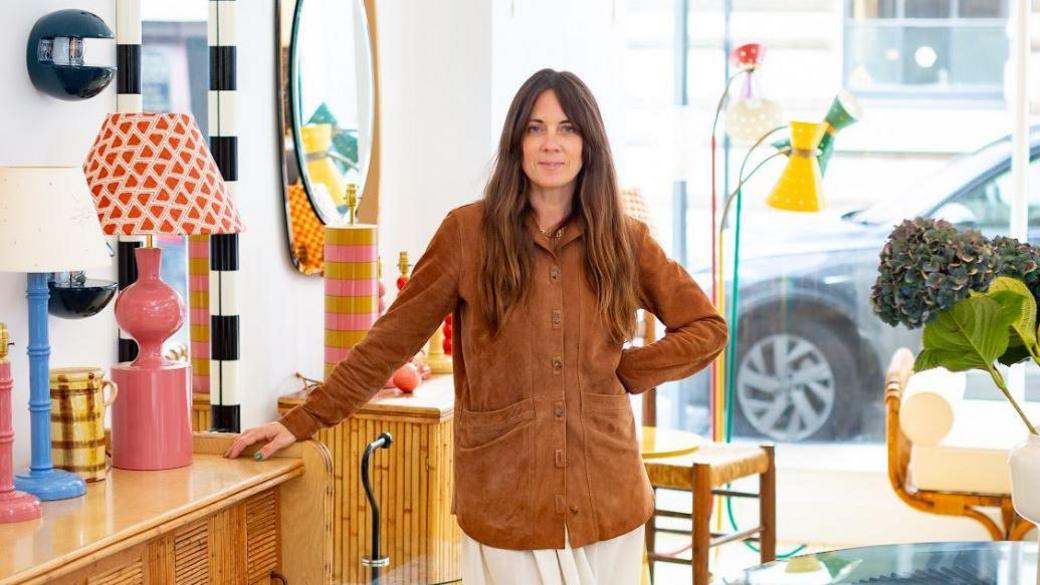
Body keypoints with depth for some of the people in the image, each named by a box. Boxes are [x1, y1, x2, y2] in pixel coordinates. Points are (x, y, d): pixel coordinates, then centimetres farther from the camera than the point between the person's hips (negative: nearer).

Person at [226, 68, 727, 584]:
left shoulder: (624, 241, 3)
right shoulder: (469, 232, -3)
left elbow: (707, 328, 11)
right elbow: (392, 339, 0)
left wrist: (625, 373, -1)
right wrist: (303, 422, -1)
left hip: (607, 501, 2)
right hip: (504, 500, -2)